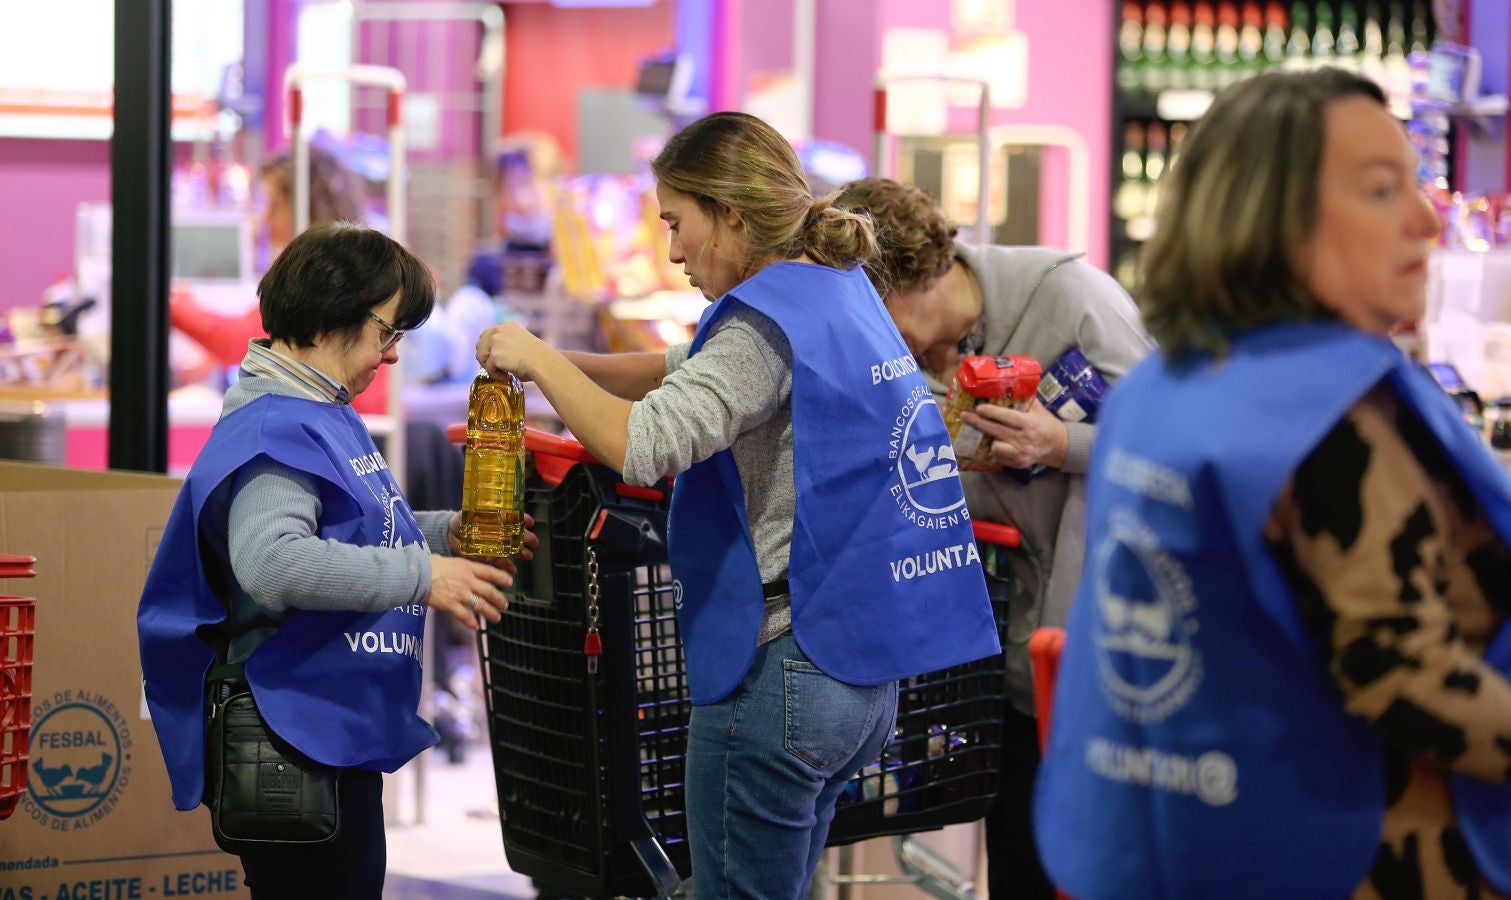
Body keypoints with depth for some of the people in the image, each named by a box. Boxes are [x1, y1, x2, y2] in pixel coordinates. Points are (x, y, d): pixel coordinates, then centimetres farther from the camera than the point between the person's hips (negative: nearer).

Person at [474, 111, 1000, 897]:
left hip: (776, 676, -9)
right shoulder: (841, 294, 12)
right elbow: (685, 373, 22)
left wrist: (537, 359, -14)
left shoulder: (771, 319, -17)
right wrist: (560, 365, 10)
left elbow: (644, 445, -28)